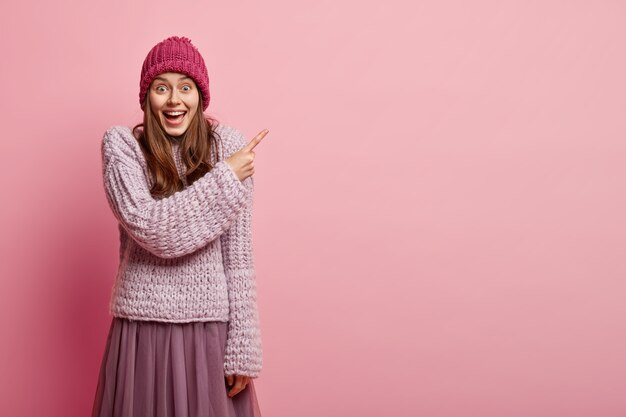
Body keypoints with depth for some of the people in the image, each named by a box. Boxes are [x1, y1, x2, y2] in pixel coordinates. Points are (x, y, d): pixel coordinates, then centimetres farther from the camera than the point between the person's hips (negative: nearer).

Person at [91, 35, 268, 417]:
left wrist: (242, 348, -6)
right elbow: (149, 228, -16)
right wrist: (224, 179, -13)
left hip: (212, 325, 0)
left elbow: (239, 255, -4)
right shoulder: (121, 144, -3)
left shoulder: (228, 144, -3)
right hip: (144, 324, 0)